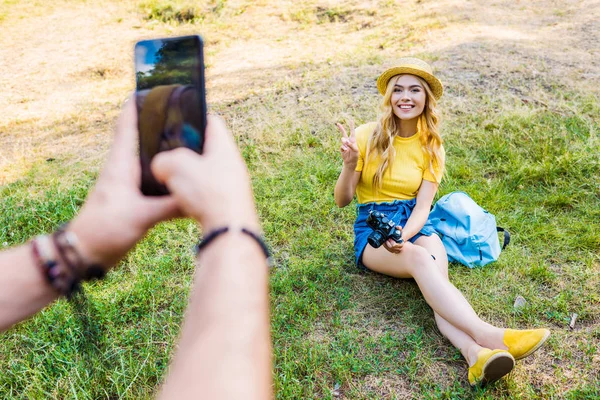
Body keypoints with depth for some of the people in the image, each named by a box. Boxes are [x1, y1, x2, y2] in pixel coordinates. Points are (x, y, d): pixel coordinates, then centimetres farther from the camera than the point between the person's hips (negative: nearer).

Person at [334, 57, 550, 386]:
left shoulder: (431, 147, 5)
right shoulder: (366, 136, -5)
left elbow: (422, 206, -3)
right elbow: (342, 200, -3)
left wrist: (404, 235, -25)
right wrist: (349, 165, -23)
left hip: (414, 224, 3)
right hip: (372, 228, -2)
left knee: (437, 268, -31)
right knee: (420, 259, -34)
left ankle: (476, 356, -53)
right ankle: (487, 336, -49)